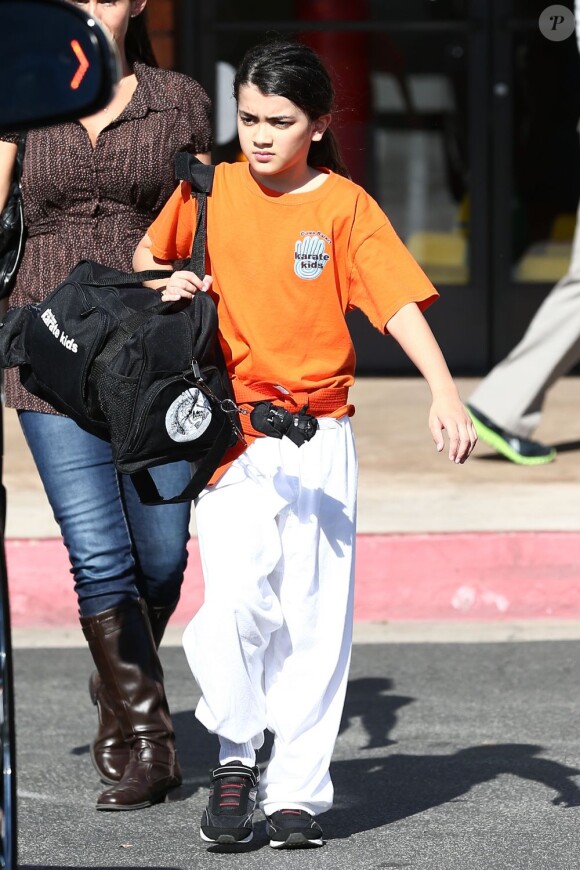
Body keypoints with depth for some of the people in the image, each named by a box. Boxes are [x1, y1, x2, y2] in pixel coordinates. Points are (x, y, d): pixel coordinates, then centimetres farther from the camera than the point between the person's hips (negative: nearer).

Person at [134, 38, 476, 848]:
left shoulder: (345, 207, -3)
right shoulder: (210, 189, 4)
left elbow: (401, 303, -13)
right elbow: (147, 253, 21)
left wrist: (444, 393, -27)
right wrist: (165, 285, -2)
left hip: (318, 442, 0)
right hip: (232, 437, 0)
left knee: (314, 616, 1)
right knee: (235, 601, -17)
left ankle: (297, 789, 12)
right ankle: (236, 756, 4)